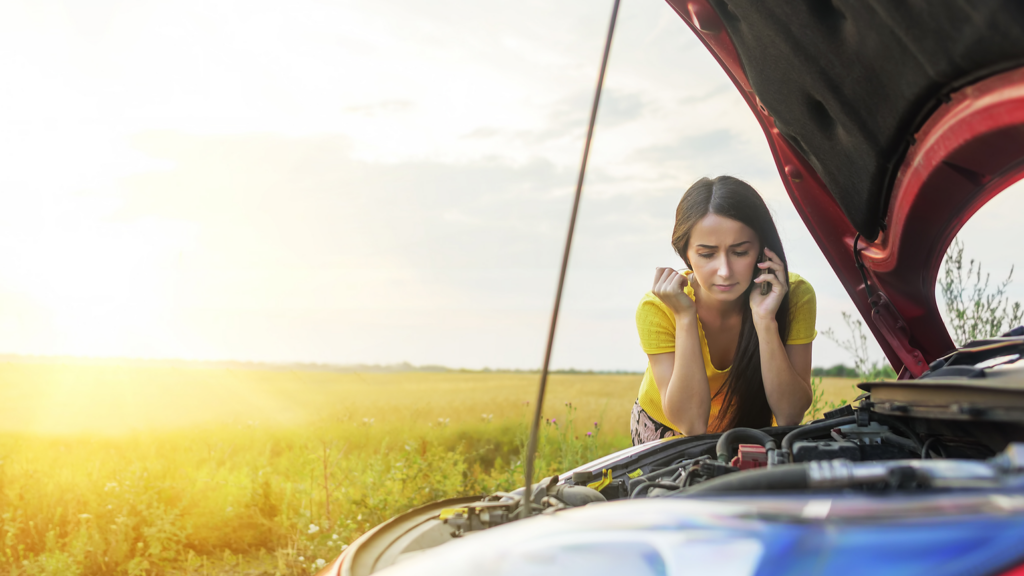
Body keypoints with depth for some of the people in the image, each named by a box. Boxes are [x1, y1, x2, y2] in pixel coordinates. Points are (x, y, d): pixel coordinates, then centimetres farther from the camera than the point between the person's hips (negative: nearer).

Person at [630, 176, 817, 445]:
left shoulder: (795, 296, -22)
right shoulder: (657, 308, -25)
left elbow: (790, 417, -25)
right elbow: (691, 425, -30)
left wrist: (765, 320, -35)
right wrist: (684, 317, -36)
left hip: (749, 427, 2)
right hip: (664, 430, -2)